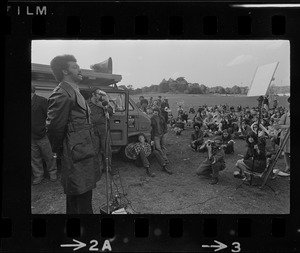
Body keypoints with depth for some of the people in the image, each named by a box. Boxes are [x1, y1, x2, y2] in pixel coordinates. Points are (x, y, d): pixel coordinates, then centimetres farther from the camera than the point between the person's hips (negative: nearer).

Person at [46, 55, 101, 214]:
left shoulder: (75, 92, 17)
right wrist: (59, 151, -3)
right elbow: (54, 127, -15)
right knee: (83, 203, -2)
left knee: (76, 198, 21)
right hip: (78, 158, -10)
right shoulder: (61, 94, -16)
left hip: (86, 154, 10)